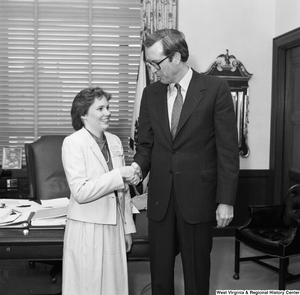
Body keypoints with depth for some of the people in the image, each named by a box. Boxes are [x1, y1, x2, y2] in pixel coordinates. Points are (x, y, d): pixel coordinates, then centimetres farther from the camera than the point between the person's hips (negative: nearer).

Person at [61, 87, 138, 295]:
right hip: (88, 229, -5)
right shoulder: (73, 143, -11)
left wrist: (127, 228, 14)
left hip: (114, 227, 6)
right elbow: (80, 192, -19)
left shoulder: (115, 141, 8)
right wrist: (118, 175, -20)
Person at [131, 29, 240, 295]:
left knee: (197, 269, 11)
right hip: (160, 197, 4)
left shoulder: (215, 89, -6)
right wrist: (138, 166, -11)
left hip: (198, 197, -3)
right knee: (159, 269, 11)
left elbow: (228, 150, -7)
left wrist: (226, 200, -9)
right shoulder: (150, 94, 7)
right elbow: (146, 144, 11)